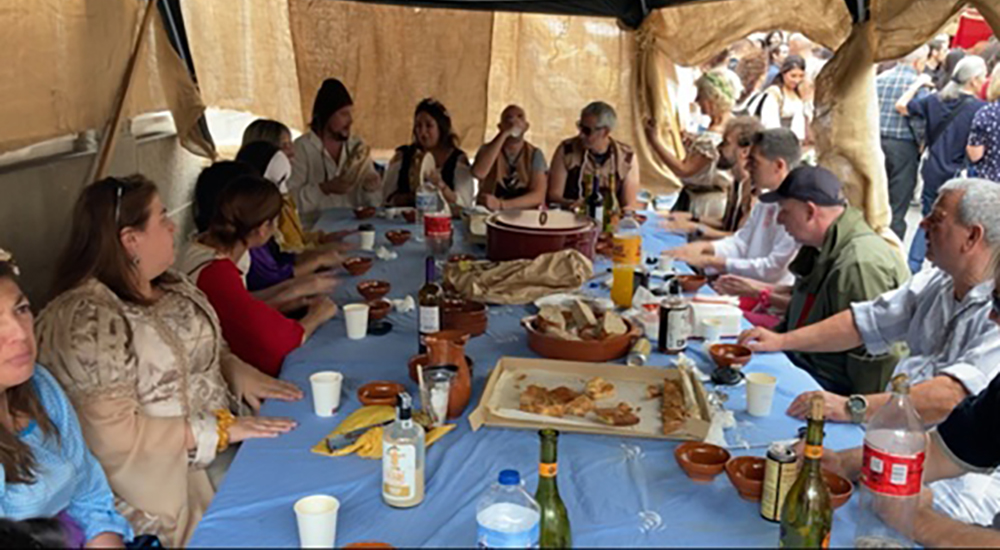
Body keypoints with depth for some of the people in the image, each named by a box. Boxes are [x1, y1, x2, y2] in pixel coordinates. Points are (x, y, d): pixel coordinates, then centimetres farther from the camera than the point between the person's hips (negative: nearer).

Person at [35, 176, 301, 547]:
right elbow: (113, 436, -23)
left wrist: (238, 371, -1)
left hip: (228, 439, 8)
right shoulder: (86, 321, -20)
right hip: (172, 472, -8)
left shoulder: (168, 284, 7)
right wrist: (218, 430, -22)